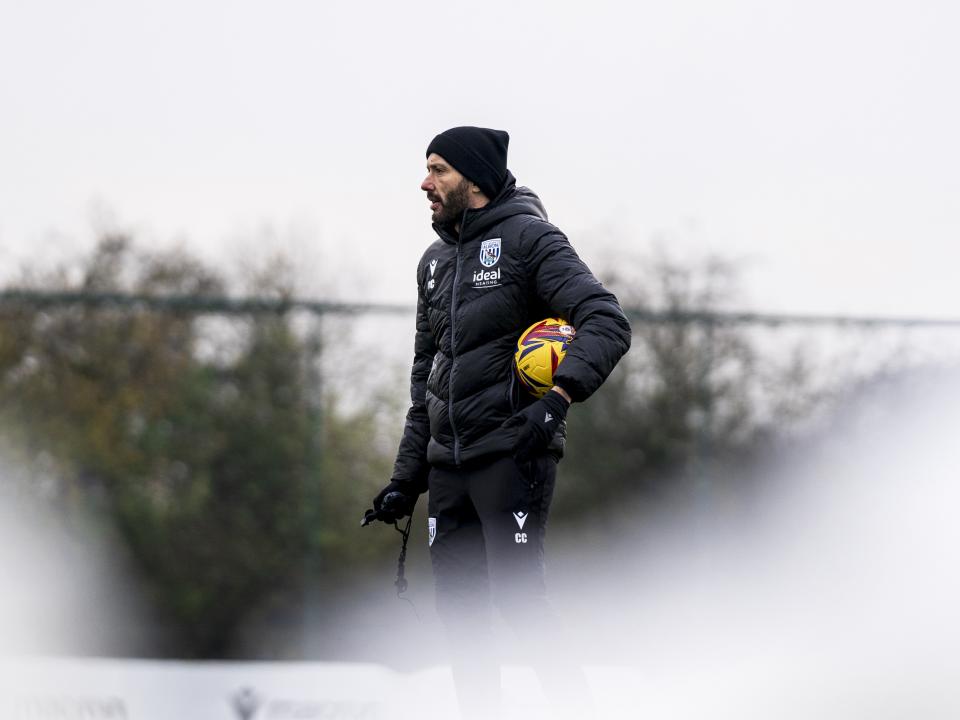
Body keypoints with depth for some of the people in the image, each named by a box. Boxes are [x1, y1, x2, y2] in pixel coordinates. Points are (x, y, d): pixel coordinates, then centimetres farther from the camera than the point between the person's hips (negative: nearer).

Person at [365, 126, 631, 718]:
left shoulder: (528, 238, -6)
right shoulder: (435, 262, 18)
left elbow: (608, 322, -15)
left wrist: (559, 397, -29)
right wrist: (407, 478, 19)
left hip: (513, 452, -7)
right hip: (448, 463, 7)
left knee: (517, 591, -15)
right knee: (459, 605, 4)